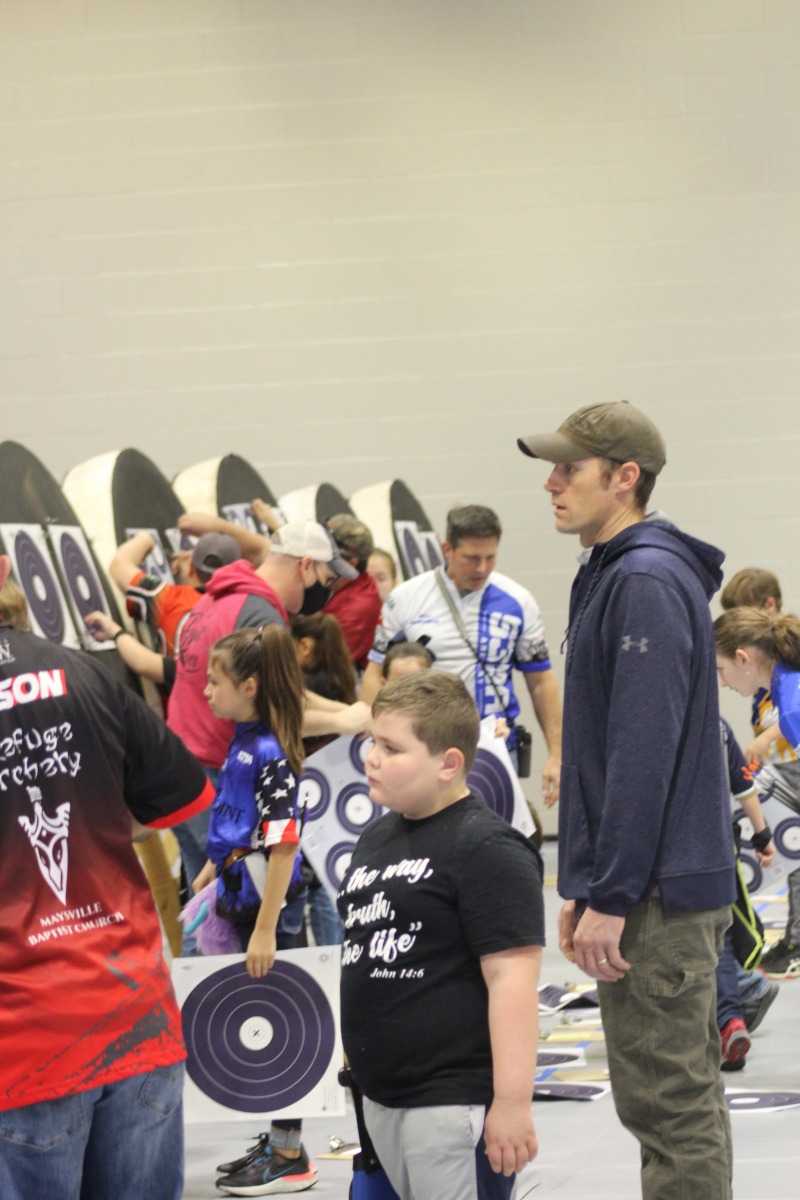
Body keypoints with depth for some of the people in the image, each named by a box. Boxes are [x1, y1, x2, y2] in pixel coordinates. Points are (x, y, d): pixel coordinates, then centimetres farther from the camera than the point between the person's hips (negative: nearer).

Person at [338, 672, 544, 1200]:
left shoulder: (488, 849, -14)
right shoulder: (376, 839, 13)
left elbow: (512, 979, -19)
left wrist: (512, 1103, -22)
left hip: (454, 1103, -9)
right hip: (384, 1097, 9)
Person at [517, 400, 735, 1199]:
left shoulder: (646, 583, -16)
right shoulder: (610, 576, 16)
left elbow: (644, 752, -21)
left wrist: (610, 897, -21)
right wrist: (582, 886, 19)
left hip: (658, 893, -10)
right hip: (661, 889, 10)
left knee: (668, 1103, -6)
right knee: (683, 1098, 15)